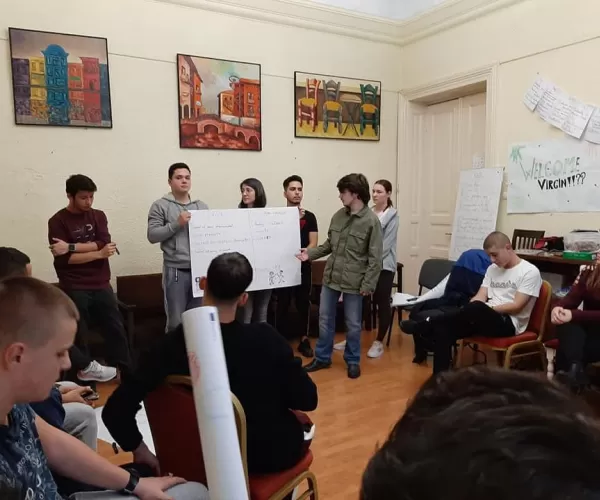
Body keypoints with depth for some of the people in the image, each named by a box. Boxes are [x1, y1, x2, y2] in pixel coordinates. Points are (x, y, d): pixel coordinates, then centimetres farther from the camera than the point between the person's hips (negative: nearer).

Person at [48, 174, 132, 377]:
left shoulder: (98, 216, 8)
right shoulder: (57, 221, -4)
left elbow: (103, 243, -8)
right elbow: (64, 259, -13)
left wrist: (70, 246, -17)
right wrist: (99, 254, -14)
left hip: (101, 285, 4)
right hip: (74, 288, -3)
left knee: (116, 329, 7)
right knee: (78, 335, 5)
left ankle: (126, 371, 17)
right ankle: (83, 372, 20)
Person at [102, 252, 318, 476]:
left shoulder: (172, 345, -20)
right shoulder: (265, 338, -27)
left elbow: (115, 411, -19)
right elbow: (307, 400, -16)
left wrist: (140, 451, -4)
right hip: (269, 454, -2)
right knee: (301, 423, 31)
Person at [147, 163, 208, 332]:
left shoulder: (202, 206, 14)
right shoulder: (160, 206, 1)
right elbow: (152, 235, -7)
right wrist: (176, 224, -16)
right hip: (176, 270, -4)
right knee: (176, 321, 4)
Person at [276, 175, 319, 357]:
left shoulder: (309, 216, 4)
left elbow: (313, 243, -1)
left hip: (303, 267, 1)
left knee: (304, 304, 8)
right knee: (282, 305, 3)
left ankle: (304, 340, 19)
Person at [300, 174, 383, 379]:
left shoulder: (371, 221, -12)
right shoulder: (338, 215, 4)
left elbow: (375, 257, -12)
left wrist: (368, 284, -14)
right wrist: (311, 253, 0)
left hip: (353, 281, -5)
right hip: (331, 277, 5)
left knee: (353, 324, 10)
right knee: (325, 319, 14)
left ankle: (353, 361, 29)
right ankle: (322, 358, 31)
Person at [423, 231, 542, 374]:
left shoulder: (530, 272, -3)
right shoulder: (492, 269, 18)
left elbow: (516, 306, -11)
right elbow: (480, 297, 8)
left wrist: (486, 309, -14)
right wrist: (467, 313, -13)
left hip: (508, 323, -6)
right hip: (486, 319, 7)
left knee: (477, 309, -39)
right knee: (443, 329, -19)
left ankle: (430, 324, -19)